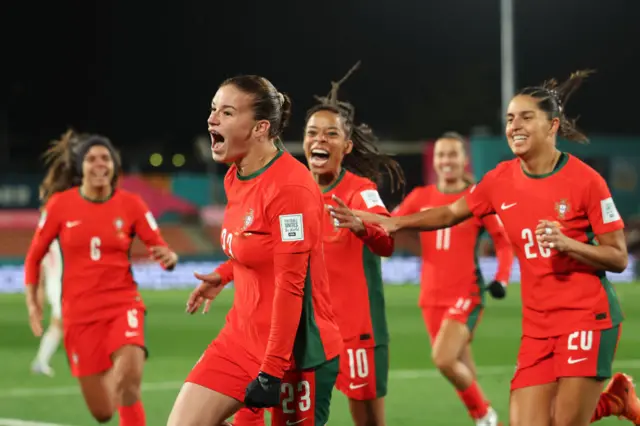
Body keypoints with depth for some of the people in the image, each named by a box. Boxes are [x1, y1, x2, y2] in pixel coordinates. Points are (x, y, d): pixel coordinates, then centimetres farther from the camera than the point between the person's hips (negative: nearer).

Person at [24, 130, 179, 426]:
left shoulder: (130, 204, -2)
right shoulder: (60, 204, -2)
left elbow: (160, 249, -2)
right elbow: (34, 257, 6)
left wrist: (169, 257, -26)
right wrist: (32, 303, -3)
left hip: (123, 305, 0)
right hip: (80, 314, 0)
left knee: (129, 380, -29)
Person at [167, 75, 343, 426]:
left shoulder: (290, 186, -21)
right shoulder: (234, 178, 6)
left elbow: (290, 285, -23)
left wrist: (271, 371, -23)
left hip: (294, 349, -8)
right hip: (242, 336, 8)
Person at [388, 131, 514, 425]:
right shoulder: (420, 197, 6)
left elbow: (504, 241, 0)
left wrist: (501, 279, -14)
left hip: (466, 294, -4)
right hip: (432, 296, 4)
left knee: (443, 360, -21)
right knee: (462, 370, 10)